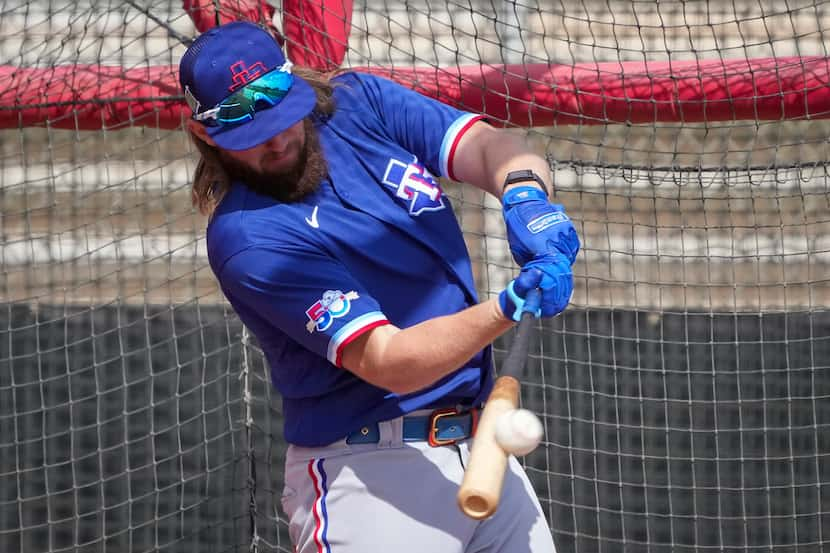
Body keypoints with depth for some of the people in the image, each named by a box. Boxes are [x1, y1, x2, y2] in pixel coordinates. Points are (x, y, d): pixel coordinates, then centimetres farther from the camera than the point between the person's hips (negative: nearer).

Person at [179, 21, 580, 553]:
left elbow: (492, 147, -6)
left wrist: (526, 197, -29)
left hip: (480, 445, 6)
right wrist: (507, 310, -36)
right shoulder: (247, 238, -18)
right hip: (369, 479, -6)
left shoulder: (360, 102, 2)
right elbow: (387, 363, -23)